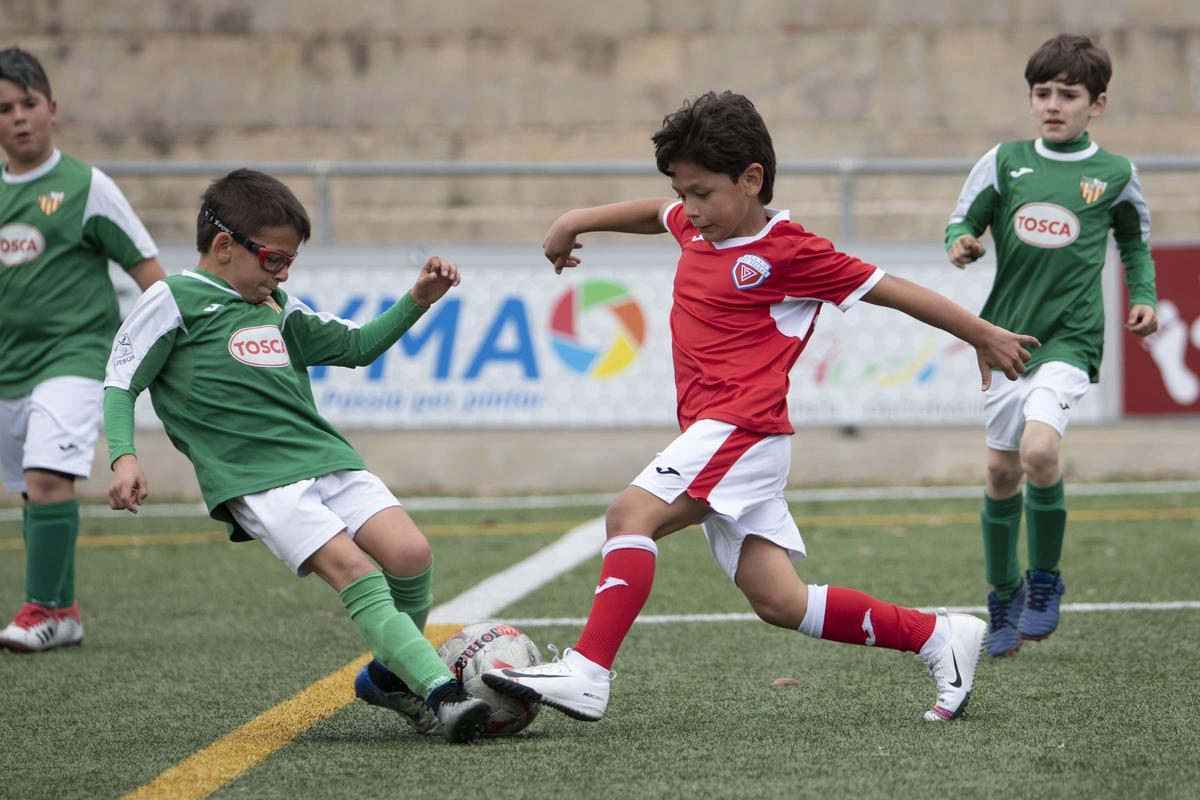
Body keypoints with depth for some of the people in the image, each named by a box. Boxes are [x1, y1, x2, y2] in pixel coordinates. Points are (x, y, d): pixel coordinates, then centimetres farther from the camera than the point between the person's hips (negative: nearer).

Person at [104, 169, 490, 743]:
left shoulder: (277, 308, 23)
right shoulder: (174, 301, 5)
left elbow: (356, 346, 29)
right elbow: (120, 385, 3)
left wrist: (417, 301, 15)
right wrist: (123, 457, -14)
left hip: (326, 458, 6)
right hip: (255, 480, -6)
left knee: (410, 552, -14)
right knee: (351, 567, -25)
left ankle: (389, 675, 10)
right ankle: (440, 695, -33)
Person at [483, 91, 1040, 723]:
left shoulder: (789, 251, -7)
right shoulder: (699, 228, 16)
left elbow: (891, 290, 0)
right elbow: (657, 212, 40)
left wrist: (985, 336, 7)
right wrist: (579, 220, 29)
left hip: (742, 427, -9)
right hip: (717, 433, 9)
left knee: (633, 512, -23)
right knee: (780, 603, 4)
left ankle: (587, 674, -30)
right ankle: (939, 637, 12)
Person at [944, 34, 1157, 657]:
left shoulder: (1115, 174, 3)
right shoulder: (1004, 162, 4)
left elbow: (1135, 241, 19)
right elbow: (963, 219, 8)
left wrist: (1143, 297, 5)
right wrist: (960, 243, -14)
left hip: (1071, 336, -3)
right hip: (1007, 331, 3)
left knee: (1039, 451, -24)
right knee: (1002, 472, 7)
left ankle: (1046, 581, -3)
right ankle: (1003, 600, 25)